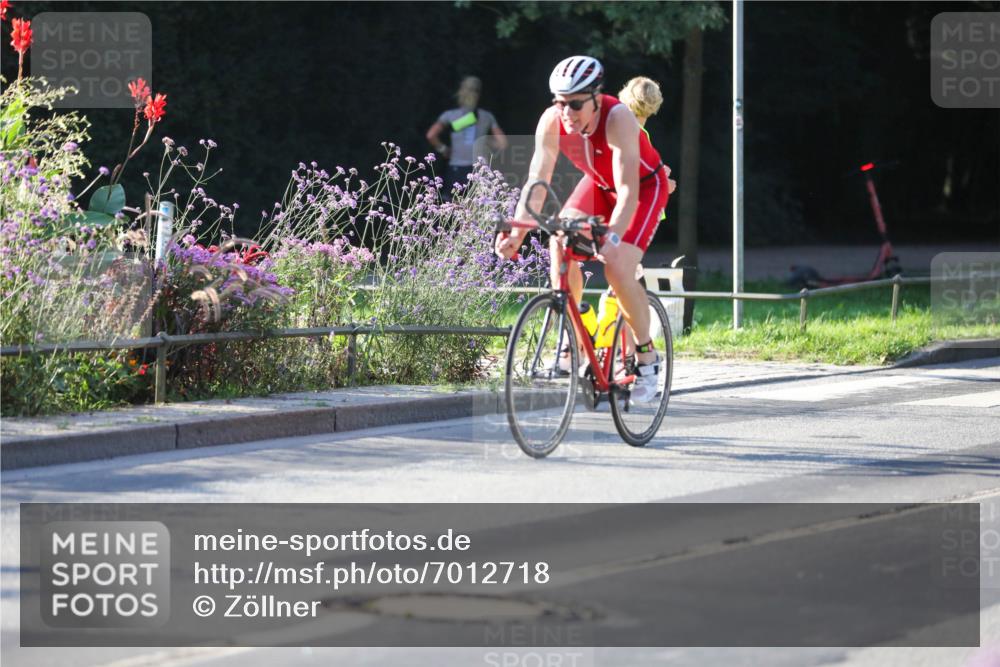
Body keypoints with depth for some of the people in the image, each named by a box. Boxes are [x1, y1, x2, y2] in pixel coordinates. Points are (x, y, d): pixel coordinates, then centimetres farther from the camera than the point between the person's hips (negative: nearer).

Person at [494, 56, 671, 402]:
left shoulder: (617, 118, -37)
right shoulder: (551, 121, -24)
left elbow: (628, 191, -42)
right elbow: (537, 182, -24)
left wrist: (613, 237, -57)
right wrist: (517, 233, -38)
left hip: (645, 185, -5)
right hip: (598, 182, 5)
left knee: (617, 267, -23)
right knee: (560, 246, -20)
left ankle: (647, 356, -4)